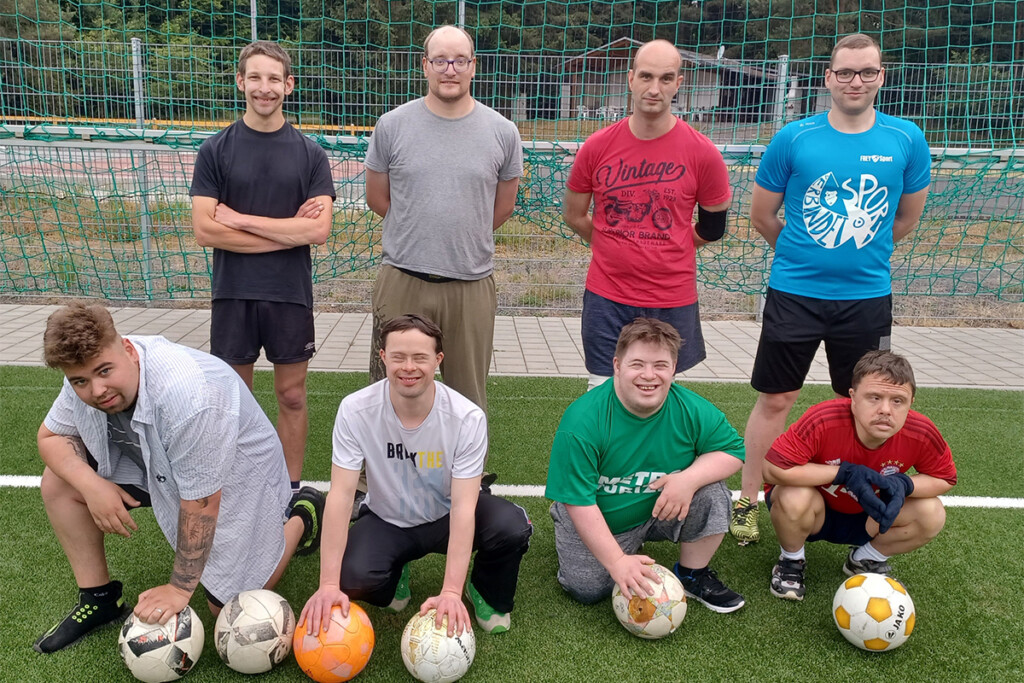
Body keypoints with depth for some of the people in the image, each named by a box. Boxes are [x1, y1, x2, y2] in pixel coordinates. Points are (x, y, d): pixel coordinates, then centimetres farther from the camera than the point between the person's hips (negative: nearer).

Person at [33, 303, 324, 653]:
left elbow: (201, 502, -32)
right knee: (59, 481, -6)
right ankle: (99, 599, 9)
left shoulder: (186, 396, -41)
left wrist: (179, 588, -21)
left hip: (234, 474, -7)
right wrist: (92, 484, -23)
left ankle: (302, 516, 17)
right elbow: (50, 436, -1)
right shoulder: (87, 373, -18)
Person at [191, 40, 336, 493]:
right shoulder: (216, 151, 0)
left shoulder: (310, 154, 1)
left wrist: (242, 220, -12)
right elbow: (205, 231, -9)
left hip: (291, 294, 0)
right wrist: (289, 231, -11)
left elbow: (319, 230, -10)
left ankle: (291, 489, 24)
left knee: (292, 396, 9)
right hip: (233, 294, 0)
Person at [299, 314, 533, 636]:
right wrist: (329, 585, -32)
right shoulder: (355, 410, -22)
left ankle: (487, 594, 6)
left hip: (446, 516, 0)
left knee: (512, 527, -30)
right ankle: (394, 575, 10)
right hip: (385, 519, 1)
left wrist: (451, 592, -37)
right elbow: (341, 493, -25)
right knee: (353, 577, -31)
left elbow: (463, 505, -28)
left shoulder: (467, 417, -25)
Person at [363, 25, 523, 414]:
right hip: (403, 280, 0)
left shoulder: (502, 132, 1)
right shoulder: (391, 126, -1)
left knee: (469, 397, 12)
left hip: (472, 284, 0)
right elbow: (376, 198, 8)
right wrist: (418, 235, 8)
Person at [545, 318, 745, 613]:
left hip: (660, 512, 2)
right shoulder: (582, 421, -28)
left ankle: (692, 575, 5)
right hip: (596, 523, -2)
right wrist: (617, 561, -30)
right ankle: (629, 551, 18)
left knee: (711, 493, -21)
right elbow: (579, 503, -26)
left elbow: (734, 450, -7)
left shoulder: (692, 410, -16)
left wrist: (689, 478, -27)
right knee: (587, 590, -17)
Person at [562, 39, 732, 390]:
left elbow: (713, 226, 5)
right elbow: (573, 215, 10)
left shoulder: (702, 153, -7)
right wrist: (618, 250, 10)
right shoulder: (597, 146, -3)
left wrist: (666, 254, 7)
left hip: (672, 301, -1)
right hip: (606, 298, 1)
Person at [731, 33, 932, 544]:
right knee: (775, 401, 4)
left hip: (868, 297, 2)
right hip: (795, 293, -1)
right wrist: (803, 254, 11)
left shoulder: (907, 140, 0)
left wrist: (860, 253, 14)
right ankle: (747, 501, 18)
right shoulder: (794, 139, -4)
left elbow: (907, 219, 13)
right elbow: (762, 216, 5)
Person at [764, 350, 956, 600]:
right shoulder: (824, 420, -36)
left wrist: (903, 484, -27)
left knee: (933, 515, -18)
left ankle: (865, 560, 9)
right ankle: (791, 561, -2)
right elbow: (772, 469, -38)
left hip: (866, 518, 4)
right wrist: (845, 473, -37)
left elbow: (945, 478, -4)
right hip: (814, 513, -3)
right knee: (794, 497, -37)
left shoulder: (921, 434, -23)